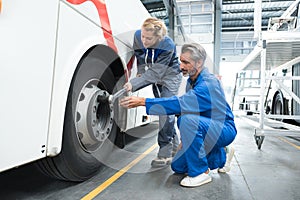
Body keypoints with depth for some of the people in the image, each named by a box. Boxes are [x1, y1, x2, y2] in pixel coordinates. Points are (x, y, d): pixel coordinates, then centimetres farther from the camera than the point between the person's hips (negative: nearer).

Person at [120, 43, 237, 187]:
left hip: (225, 130, -8)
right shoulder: (191, 81, 3)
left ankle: (200, 173, -19)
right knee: (178, 166, 7)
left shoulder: (208, 83, -27)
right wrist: (185, 139, 5)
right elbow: (188, 107, 10)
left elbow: (180, 104, -39)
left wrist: (143, 102, -40)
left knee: (187, 120, -36)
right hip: (207, 127, 9)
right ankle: (221, 157, 21)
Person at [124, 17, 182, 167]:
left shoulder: (168, 46, -34)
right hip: (156, 77, 6)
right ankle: (175, 145, 29)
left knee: (166, 111, -17)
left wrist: (134, 84, -43)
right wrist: (141, 72, -4)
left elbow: (155, 73, -36)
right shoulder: (137, 36, -19)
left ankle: (165, 154, -10)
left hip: (170, 76, -6)